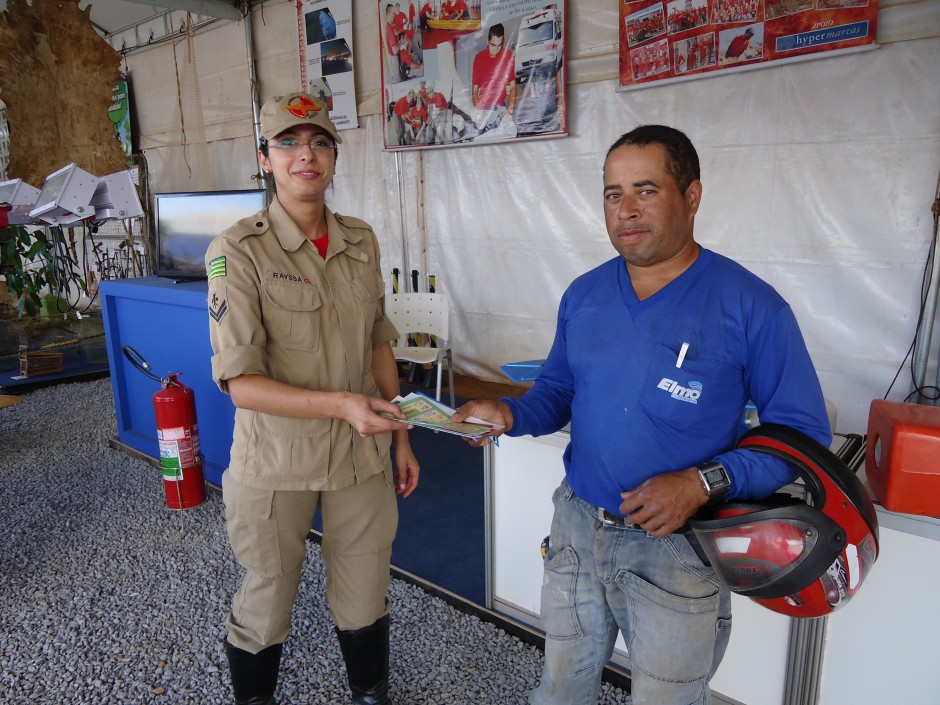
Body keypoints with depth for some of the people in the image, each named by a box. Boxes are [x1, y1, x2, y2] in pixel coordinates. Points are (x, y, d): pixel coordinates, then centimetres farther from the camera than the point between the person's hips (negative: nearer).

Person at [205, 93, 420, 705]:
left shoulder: (362, 241, 2)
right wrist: (341, 404, -29)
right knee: (267, 604, 17)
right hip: (275, 463, -4)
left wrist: (401, 438, 10)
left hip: (362, 456, 4)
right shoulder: (239, 252, -13)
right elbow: (239, 381, -17)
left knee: (366, 601, 19)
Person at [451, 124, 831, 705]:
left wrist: (705, 483, -25)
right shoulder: (583, 295, 0)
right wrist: (510, 415, -11)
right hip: (577, 527, 4)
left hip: (677, 548, -4)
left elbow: (802, 435, -11)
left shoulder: (752, 307, -15)